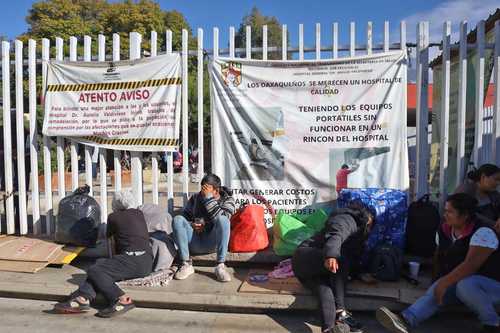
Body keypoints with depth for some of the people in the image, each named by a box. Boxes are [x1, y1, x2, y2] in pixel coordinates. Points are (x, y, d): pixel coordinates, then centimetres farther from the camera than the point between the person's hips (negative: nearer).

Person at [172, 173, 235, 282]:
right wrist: (192, 225, -9)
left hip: (212, 243, -3)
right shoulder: (195, 198, 11)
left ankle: (220, 266, -30)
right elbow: (184, 217, 12)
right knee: (177, 219, -21)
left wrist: (209, 197, -19)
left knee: (223, 220, -31)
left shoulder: (227, 199, 3)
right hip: (194, 243, 3)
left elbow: (220, 219, -16)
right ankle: (186, 265, -21)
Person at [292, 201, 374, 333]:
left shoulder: (357, 234, 28)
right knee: (339, 260, -30)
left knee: (325, 290, -22)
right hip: (304, 257, -8)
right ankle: (340, 311, -31)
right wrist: (330, 256, -43)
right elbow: (335, 237, -25)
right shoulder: (348, 220, -2)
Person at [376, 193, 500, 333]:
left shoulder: (483, 232, -23)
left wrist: (444, 282, -31)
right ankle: (404, 320, -43)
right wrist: (441, 281, 11)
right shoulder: (444, 230, 0)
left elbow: (471, 265, -32)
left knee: (465, 285, -37)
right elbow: (440, 256, 15)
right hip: (458, 282, 6)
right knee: (434, 291, -22)